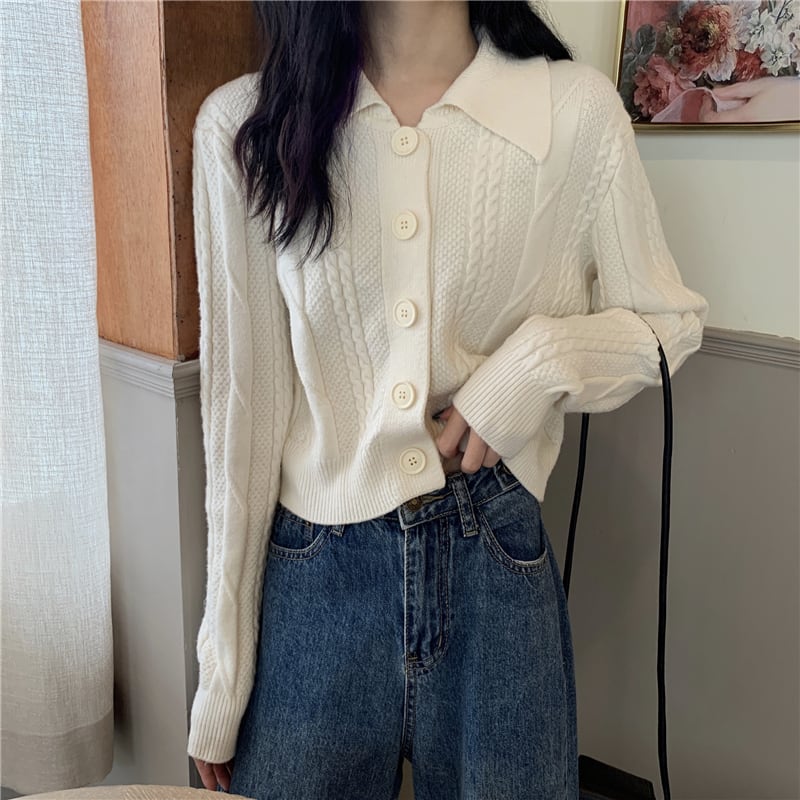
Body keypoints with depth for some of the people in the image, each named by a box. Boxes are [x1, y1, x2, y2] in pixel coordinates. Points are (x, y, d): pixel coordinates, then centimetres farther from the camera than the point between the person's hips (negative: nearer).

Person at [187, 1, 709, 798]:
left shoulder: (576, 106, -6)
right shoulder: (244, 126, -5)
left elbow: (670, 321, 7)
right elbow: (241, 399, -4)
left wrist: (547, 357, -16)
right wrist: (223, 670, 0)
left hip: (497, 567, 1)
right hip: (311, 580, 1)